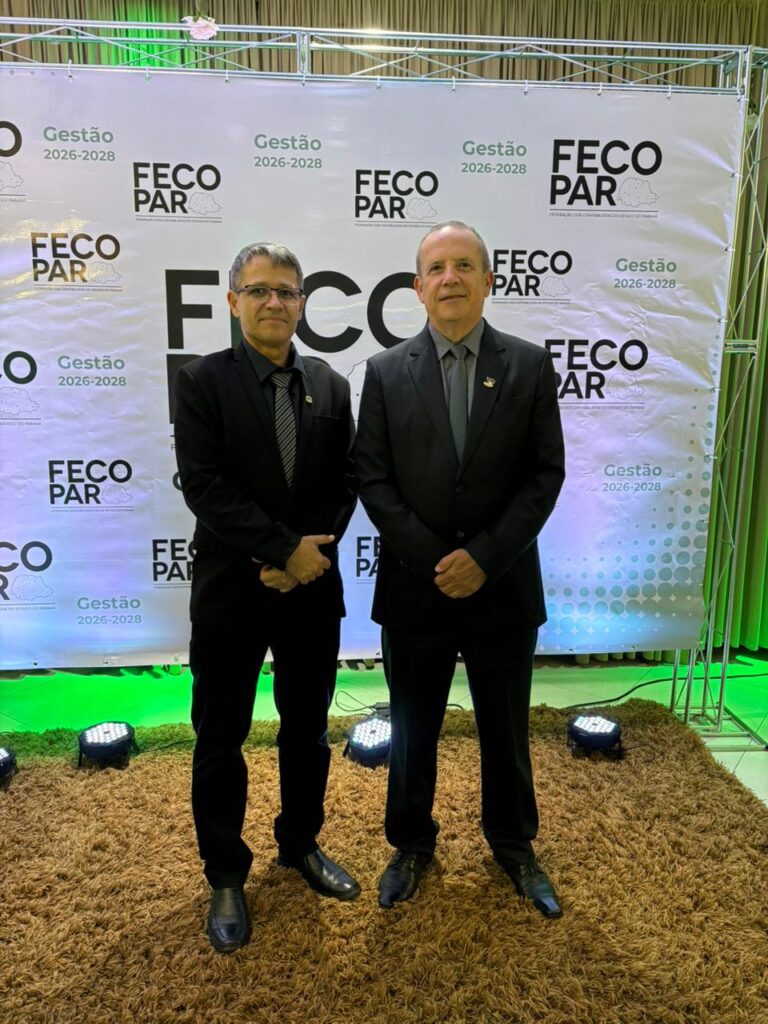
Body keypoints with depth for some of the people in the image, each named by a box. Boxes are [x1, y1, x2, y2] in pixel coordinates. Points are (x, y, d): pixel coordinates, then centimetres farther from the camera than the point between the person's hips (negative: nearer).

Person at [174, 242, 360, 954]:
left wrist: (310, 555, -11)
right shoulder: (203, 381, -5)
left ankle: (300, 844, 40)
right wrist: (287, 549, -17)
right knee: (220, 741, 10)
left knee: (307, 730, 17)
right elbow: (203, 485, -14)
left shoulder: (330, 386, 5)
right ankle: (226, 878, 30)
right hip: (230, 592, -3)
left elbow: (344, 485, 3)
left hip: (312, 588, 3)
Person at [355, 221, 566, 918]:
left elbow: (546, 474, -4)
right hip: (415, 587, 0)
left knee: (506, 729, 17)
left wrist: (484, 557, -14)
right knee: (413, 730, 15)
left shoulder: (530, 366, -1)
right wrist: (434, 560, -13)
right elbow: (373, 480, -4)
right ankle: (412, 845, 39)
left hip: (504, 586, 1)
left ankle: (513, 843, 41)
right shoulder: (386, 372, -1)